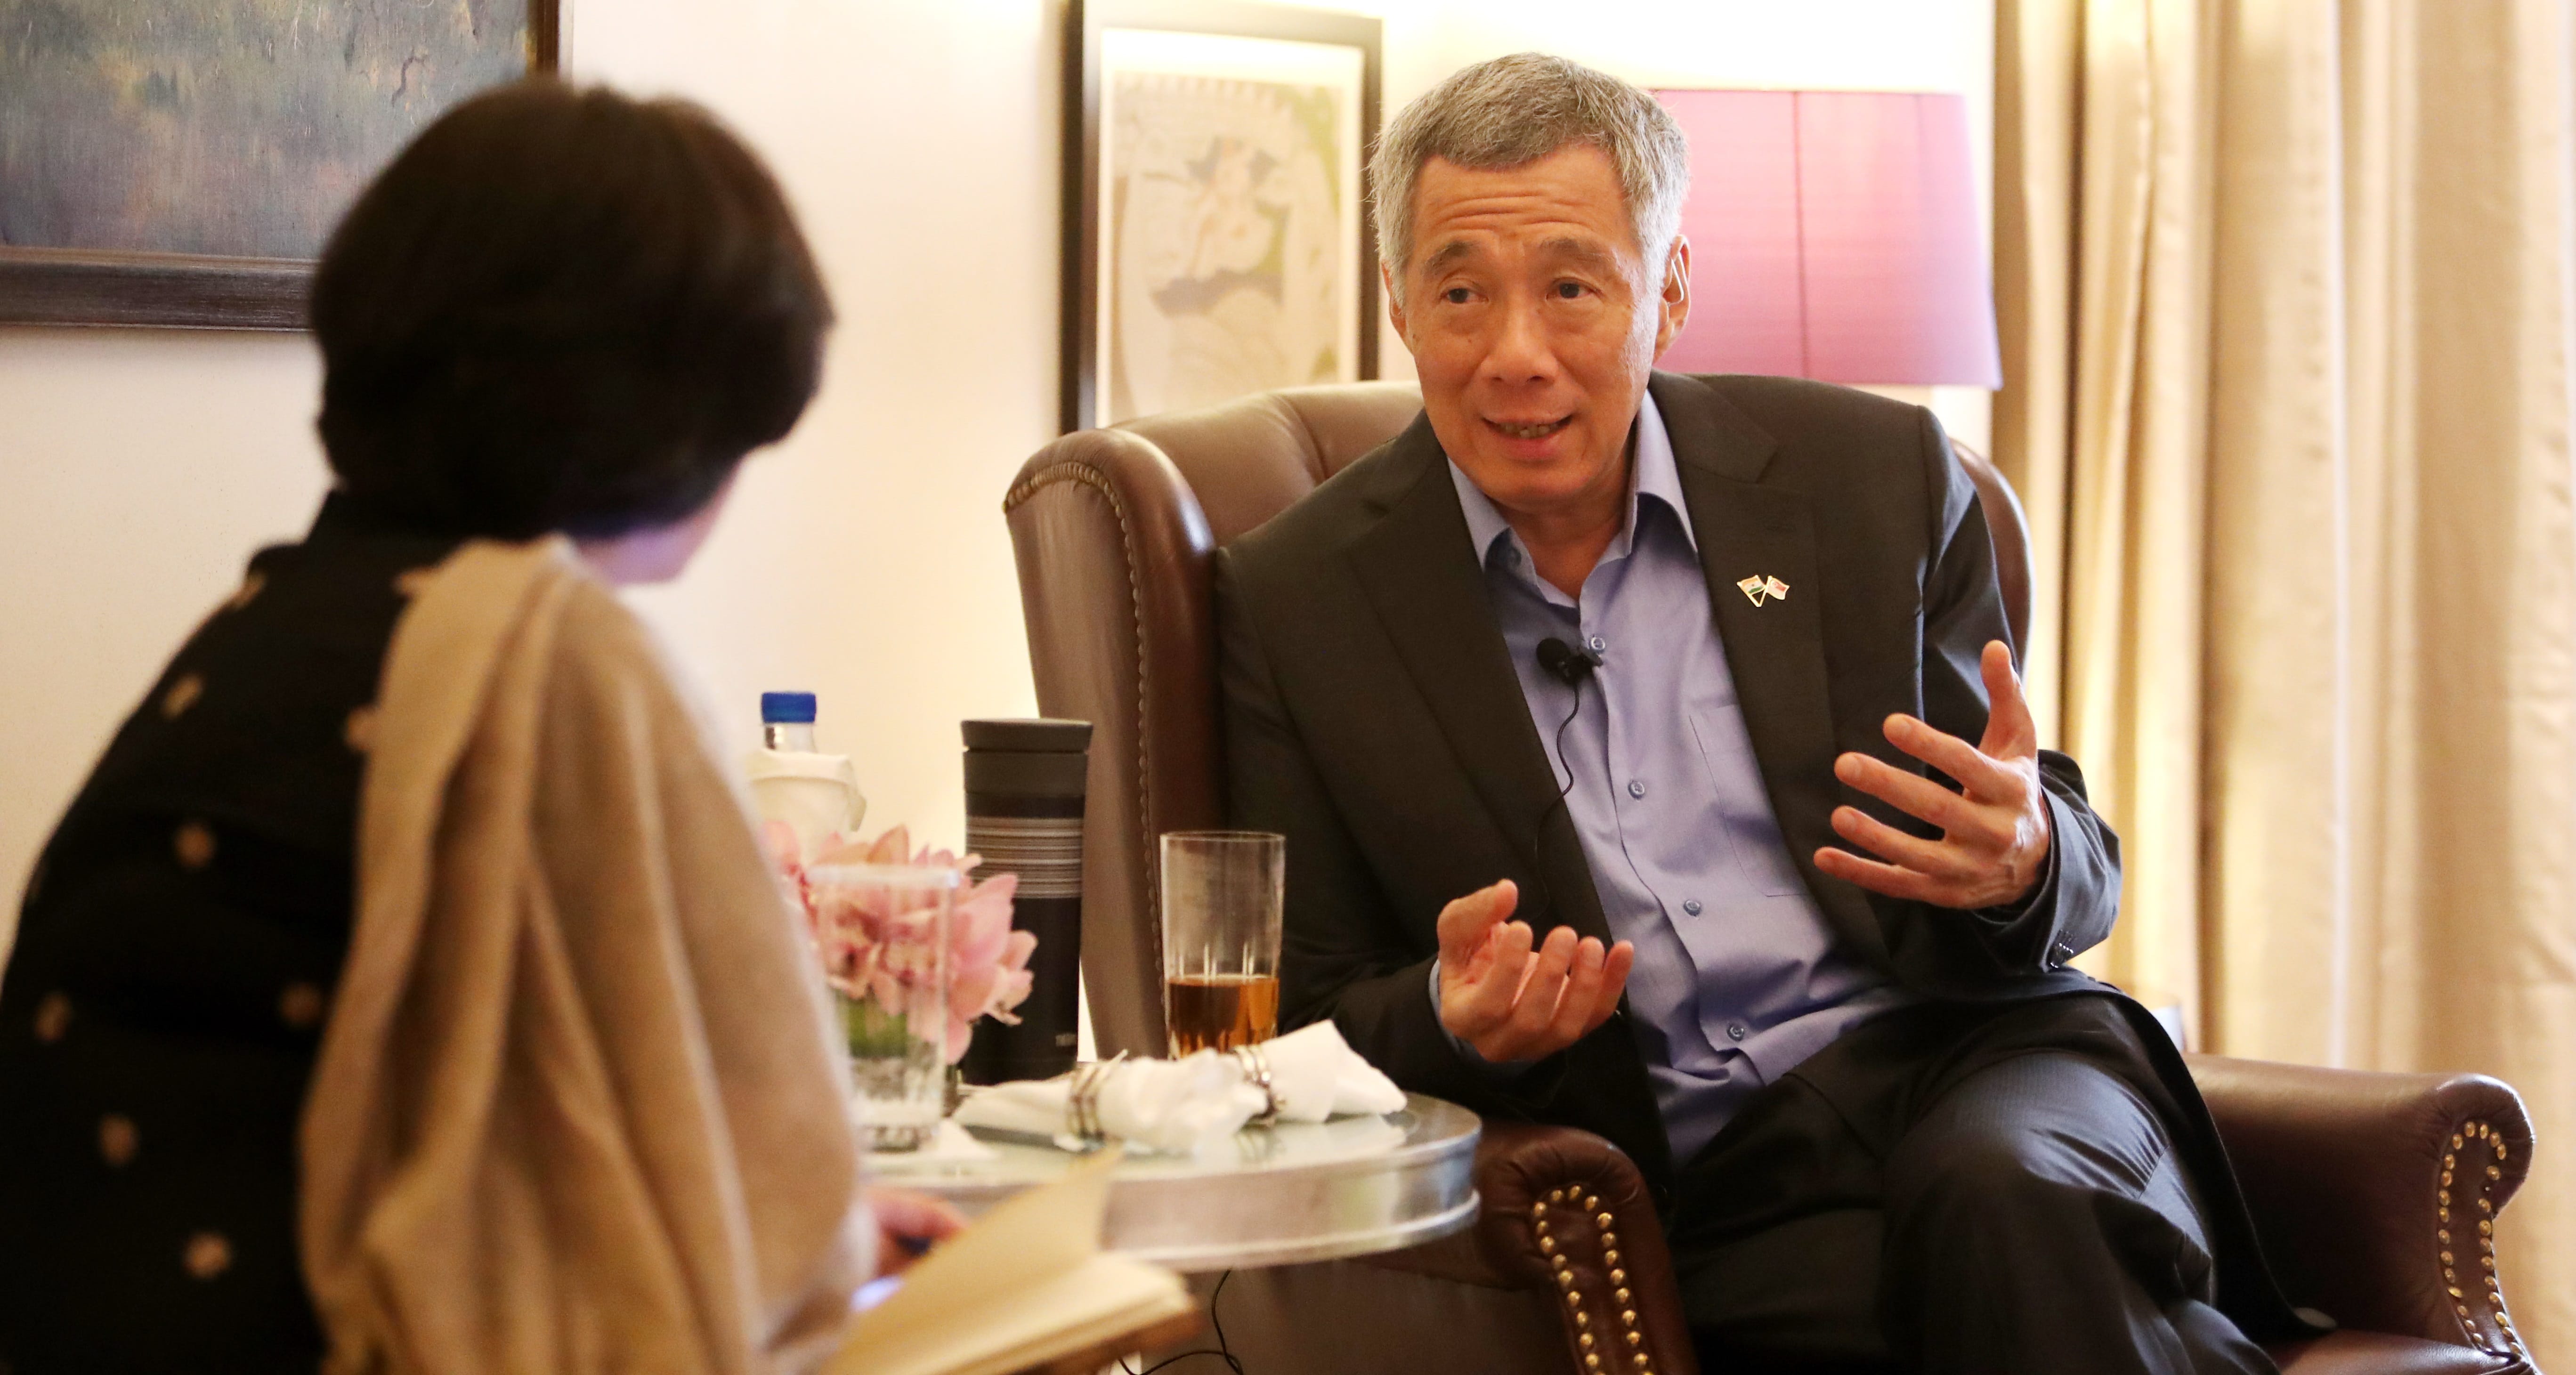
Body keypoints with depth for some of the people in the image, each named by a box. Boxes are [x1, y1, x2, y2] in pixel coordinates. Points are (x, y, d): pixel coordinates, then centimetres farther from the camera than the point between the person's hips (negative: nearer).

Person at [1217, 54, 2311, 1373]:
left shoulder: (1878, 479, 8)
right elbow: (1316, 1017, 8)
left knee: (2004, 1189, -34)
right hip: (1696, 1191, -2)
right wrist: (1454, 1022, -15)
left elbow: (2077, 870, 11)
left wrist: (2022, 857, -15)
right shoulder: (1292, 604, 5)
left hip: (1955, 1060, 2)